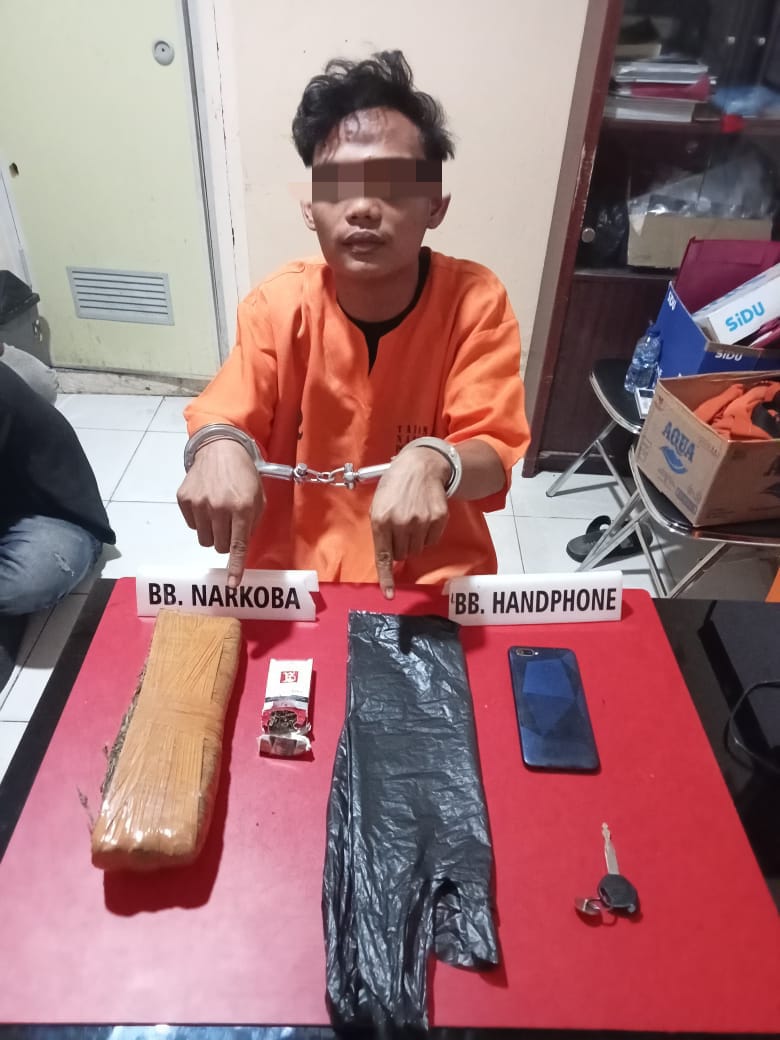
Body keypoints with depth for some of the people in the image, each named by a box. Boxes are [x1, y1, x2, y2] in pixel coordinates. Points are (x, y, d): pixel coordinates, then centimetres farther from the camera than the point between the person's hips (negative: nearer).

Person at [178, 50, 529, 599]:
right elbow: (223, 415, -11)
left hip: (434, 574, -1)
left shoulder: (476, 302, -12)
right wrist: (218, 445, -35)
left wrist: (430, 462, -38)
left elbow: (496, 454, -16)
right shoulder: (278, 304, -8)